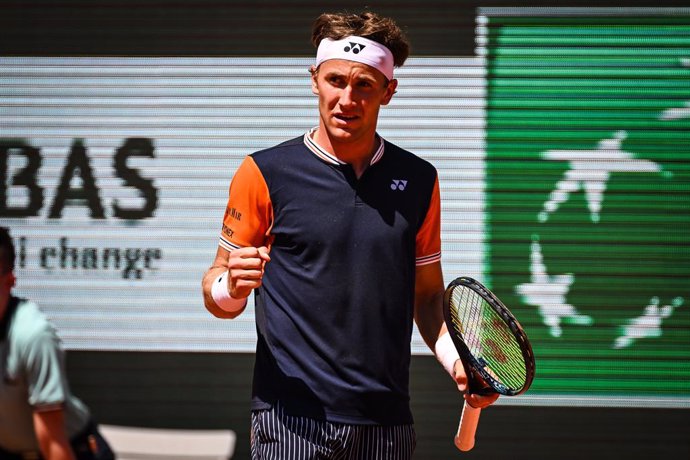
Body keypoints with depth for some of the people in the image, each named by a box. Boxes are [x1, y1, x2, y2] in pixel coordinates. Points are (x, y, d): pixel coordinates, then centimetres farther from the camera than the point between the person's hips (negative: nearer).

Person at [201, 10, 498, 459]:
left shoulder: (419, 181, 10)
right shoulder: (265, 173, 0)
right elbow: (217, 296, 3)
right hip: (292, 420, -3)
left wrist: (458, 362, 0)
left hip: (387, 422, 3)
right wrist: (232, 287, -19)